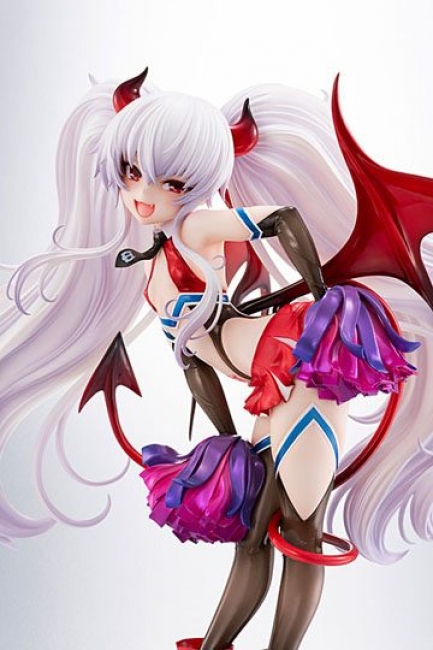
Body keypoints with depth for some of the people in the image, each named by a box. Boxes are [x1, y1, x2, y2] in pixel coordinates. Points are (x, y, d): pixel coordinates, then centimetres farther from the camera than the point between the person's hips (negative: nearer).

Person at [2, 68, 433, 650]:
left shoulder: (197, 229, -6)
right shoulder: (149, 274, 15)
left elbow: (286, 216, -16)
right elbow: (195, 361, 19)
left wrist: (324, 305, -10)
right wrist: (226, 441, 17)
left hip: (303, 373, -9)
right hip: (274, 402, 9)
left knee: (299, 531, -3)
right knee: (250, 531, 15)